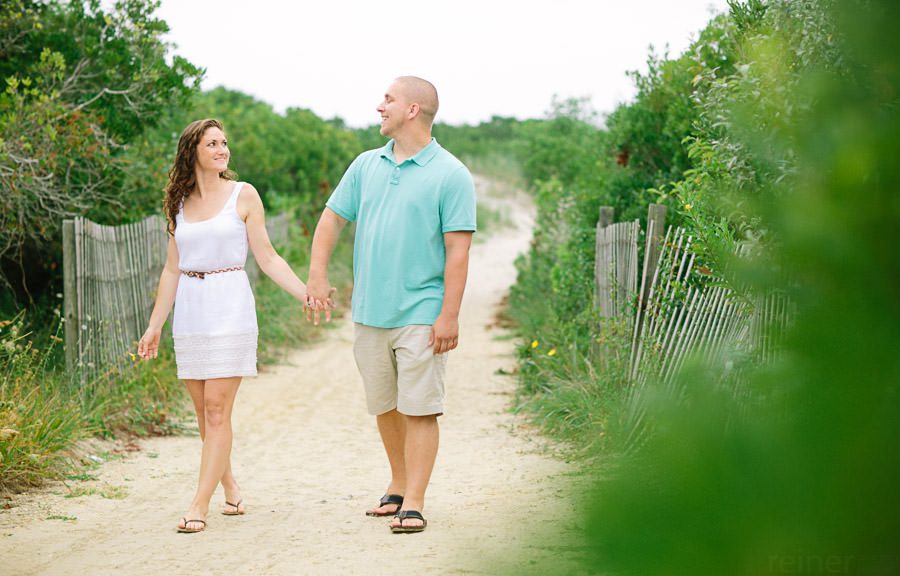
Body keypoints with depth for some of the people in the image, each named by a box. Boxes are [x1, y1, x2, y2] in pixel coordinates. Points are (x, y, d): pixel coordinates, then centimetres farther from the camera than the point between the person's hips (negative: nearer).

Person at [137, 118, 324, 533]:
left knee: (217, 409, -9)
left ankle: (200, 505, -9)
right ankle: (229, 485, 26)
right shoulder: (179, 203, 11)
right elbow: (172, 269, 14)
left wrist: (306, 293, -9)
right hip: (190, 314, 4)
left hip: (230, 311, -4)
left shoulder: (243, 195, 1)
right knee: (204, 411, 7)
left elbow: (267, 258, 2)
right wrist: (154, 326, 12)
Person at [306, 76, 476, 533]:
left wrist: (450, 315, -16)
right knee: (385, 406, 14)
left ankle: (413, 503, -3)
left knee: (420, 409, -5)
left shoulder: (450, 175, -6)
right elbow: (332, 218, 16)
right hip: (369, 312, 6)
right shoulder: (366, 165, 11)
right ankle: (398, 484, 29)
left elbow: (457, 250, -10)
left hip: (421, 315, -6)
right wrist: (317, 274, 2)